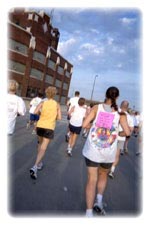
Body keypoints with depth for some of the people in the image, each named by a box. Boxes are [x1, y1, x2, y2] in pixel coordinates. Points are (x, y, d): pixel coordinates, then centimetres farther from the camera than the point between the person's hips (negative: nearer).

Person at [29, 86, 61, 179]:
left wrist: (41, 113, 5)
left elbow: (35, 112, -16)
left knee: (40, 144, 26)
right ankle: (35, 167, -19)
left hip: (40, 126, 3)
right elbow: (59, 117, -4)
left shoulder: (42, 103, -1)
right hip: (49, 128, -2)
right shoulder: (57, 104, -2)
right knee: (43, 149, -3)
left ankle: (39, 163, 33)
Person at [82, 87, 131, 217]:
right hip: (108, 152, 1)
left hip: (92, 149, 0)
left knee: (92, 179, 10)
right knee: (103, 175, 28)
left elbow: (84, 125, -9)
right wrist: (118, 133, 12)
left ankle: (89, 212, 10)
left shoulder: (97, 107, -4)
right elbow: (127, 132, -7)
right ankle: (99, 201, 20)